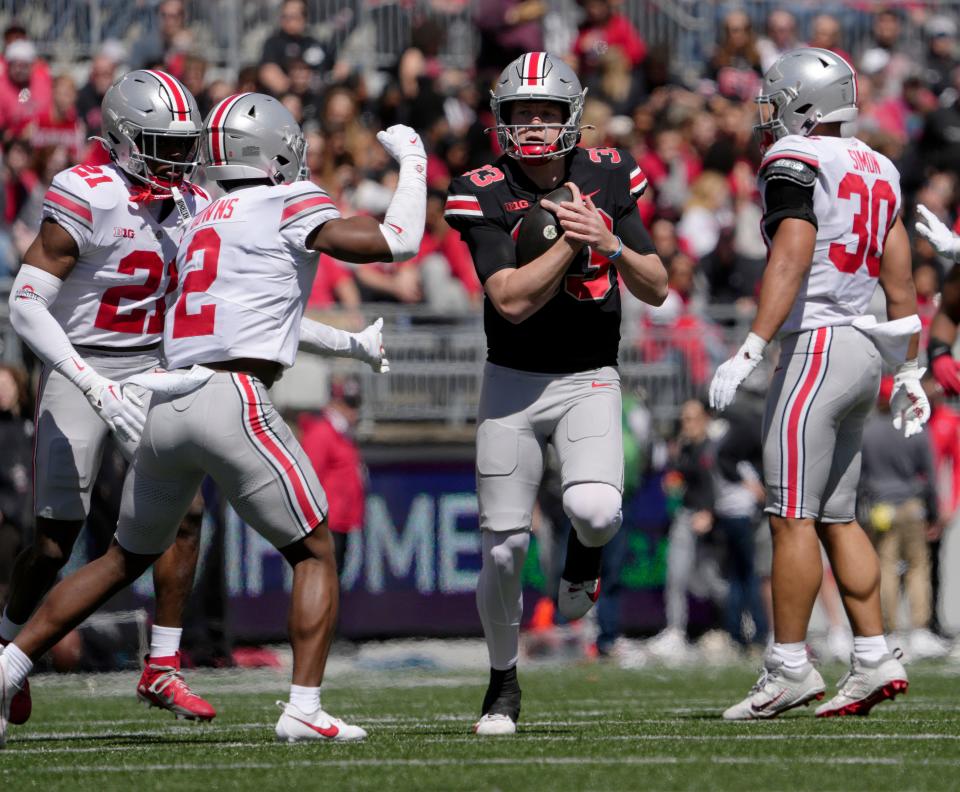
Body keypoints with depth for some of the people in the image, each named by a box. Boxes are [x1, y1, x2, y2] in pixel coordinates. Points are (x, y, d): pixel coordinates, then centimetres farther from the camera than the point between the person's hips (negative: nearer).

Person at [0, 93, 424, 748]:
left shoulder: (204, 221, 23)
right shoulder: (289, 208, 1)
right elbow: (397, 244, -2)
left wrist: (348, 339, 45)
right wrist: (413, 165, 13)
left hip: (166, 407, 7)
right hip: (233, 401, -7)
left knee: (127, 558, 23)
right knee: (315, 555, 6)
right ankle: (304, 708, -6)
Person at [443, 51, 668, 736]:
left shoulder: (606, 178, 0)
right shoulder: (485, 194, -9)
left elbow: (657, 289, 0)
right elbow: (512, 301, -19)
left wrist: (609, 243, -16)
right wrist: (571, 242, -20)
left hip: (588, 380, 1)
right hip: (512, 382, 0)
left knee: (596, 510, -26)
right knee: (503, 549, 0)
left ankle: (585, 552, 12)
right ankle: (504, 681, 22)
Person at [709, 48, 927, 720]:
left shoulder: (795, 161, -9)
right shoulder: (876, 170, 16)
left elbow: (791, 259, -20)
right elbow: (901, 281, 18)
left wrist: (750, 351, -25)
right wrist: (909, 373, 24)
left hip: (817, 344, -9)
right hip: (866, 352, 9)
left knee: (792, 515, -6)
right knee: (837, 517, 12)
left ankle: (790, 667, -6)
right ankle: (875, 662, 8)